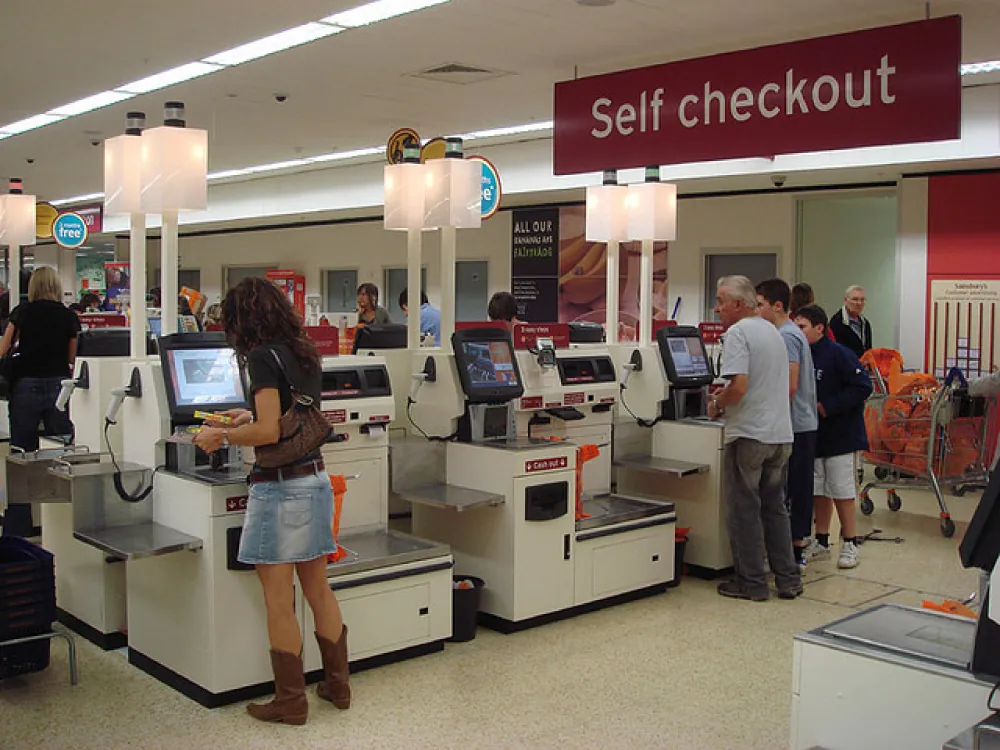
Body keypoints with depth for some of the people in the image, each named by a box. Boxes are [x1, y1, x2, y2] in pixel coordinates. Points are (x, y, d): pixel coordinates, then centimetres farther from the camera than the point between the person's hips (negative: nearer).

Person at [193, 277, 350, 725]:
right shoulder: (304, 353, 10)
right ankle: (337, 684, 27)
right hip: (315, 478, 8)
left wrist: (222, 436, -6)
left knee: (278, 601, 4)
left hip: (281, 486, -8)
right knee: (318, 590, 17)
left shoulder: (264, 356, -14)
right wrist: (250, 417, 29)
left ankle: (291, 701, 14)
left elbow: (269, 432, -20)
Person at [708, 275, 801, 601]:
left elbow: (739, 386, -23)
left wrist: (717, 404, -5)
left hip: (750, 434, -8)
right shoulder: (772, 331, 15)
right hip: (781, 433, 8)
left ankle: (752, 583, 8)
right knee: (775, 507, 16)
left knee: (744, 510, 2)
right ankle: (788, 579, 19)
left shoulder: (738, 333, -13)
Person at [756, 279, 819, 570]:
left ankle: (791, 555, -1)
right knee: (799, 489, 12)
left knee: (786, 491, -5)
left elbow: (790, 386, -21)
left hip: (793, 426, -10)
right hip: (805, 424, 10)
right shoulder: (793, 333, 17)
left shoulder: (786, 336, -14)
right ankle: (799, 548, 19)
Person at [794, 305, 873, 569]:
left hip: (840, 435, -7)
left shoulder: (839, 354, -14)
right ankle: (821, 542, 24)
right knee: (819, 491, 13)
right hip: (813, 436, 7)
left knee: (842, 491, -1)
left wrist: (827, 406, -19)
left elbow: (863, 386, -18)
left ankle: (849, 544, 10)